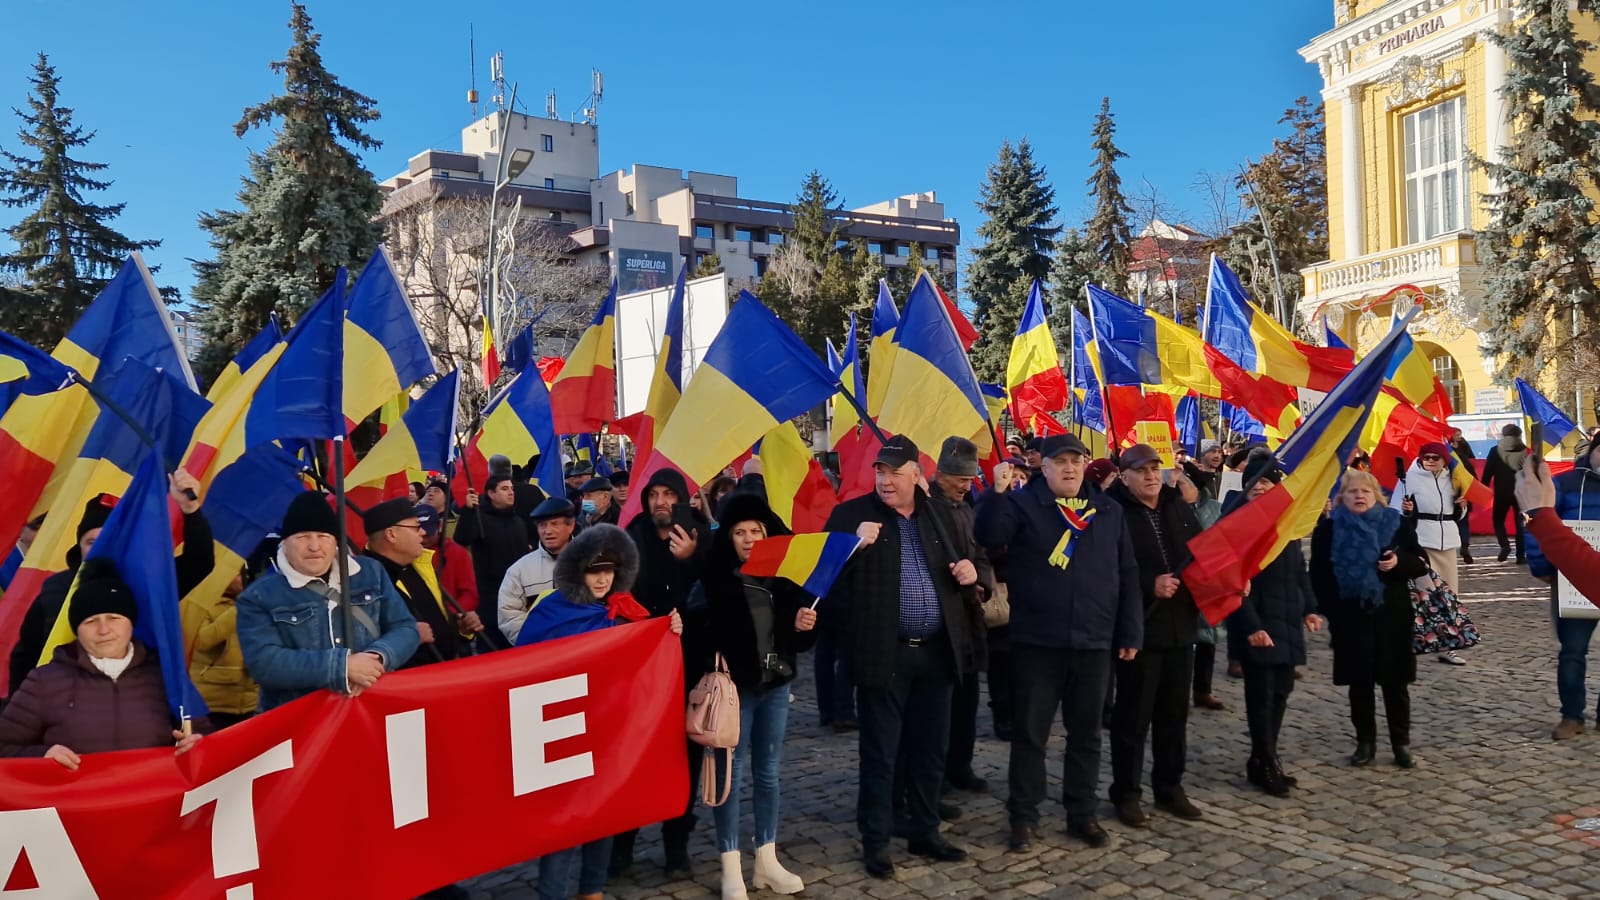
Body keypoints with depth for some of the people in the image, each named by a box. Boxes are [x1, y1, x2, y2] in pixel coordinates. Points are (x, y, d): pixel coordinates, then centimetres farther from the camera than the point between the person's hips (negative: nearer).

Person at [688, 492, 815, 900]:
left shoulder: (785, 577, 3)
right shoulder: (715, 579, -9)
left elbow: (800, 636, 11)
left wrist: (804, 626, -10)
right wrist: (713, 677, -28)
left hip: (776, 686, 4)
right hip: (734, 687, -4)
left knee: (768, 773, 13)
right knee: (732, 773, 3)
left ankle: (767, 861, 26)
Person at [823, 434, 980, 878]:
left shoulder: (941, 514, 10)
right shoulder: (852, 514, -4)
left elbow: (969, 558, 21)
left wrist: (970, 569, -1)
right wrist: (854, 545, -25)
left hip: (937, 651, 5)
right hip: (884, 654, -4)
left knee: (930, 750, 14)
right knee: (880, 753, 4)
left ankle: (925, 833, 30)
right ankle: (875, 842, 17)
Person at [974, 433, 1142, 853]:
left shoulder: (1108, 510, 9)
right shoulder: (1023, 503, -2)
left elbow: (1127, 574, 11)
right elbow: (990, 539, -19)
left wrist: (1130, 633, 7)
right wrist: (997, 494, -30)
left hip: (1094, 643, 3)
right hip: (1036, 643, -3)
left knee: (1085, 734, 13)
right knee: (1031, 733, 5)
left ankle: (1082, 814, 27)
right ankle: (1023, 816, 17)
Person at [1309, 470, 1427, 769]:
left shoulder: (1398, 524, 3)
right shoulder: (1329, 528, 1)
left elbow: (1421, 563, 7)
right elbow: (1319, 573, 0)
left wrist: (1399, 562, -14)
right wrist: (1328, 610, -8)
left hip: (1392, 615, 1)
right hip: (1350, 617, 0)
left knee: (1394, 681, 6)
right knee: (1359, 682, 6)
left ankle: (1402, 743, 17)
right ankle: (1365, 743, 17)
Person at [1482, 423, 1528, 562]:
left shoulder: (1495, 451, -3)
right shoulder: (1525, 451, 1)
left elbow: (1487, 472, -4)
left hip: (1502, 492, -1)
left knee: (1498, 520, 13)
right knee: (1520, 523, 6)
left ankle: (1505, 545, -11)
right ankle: (1521, 555, 3)